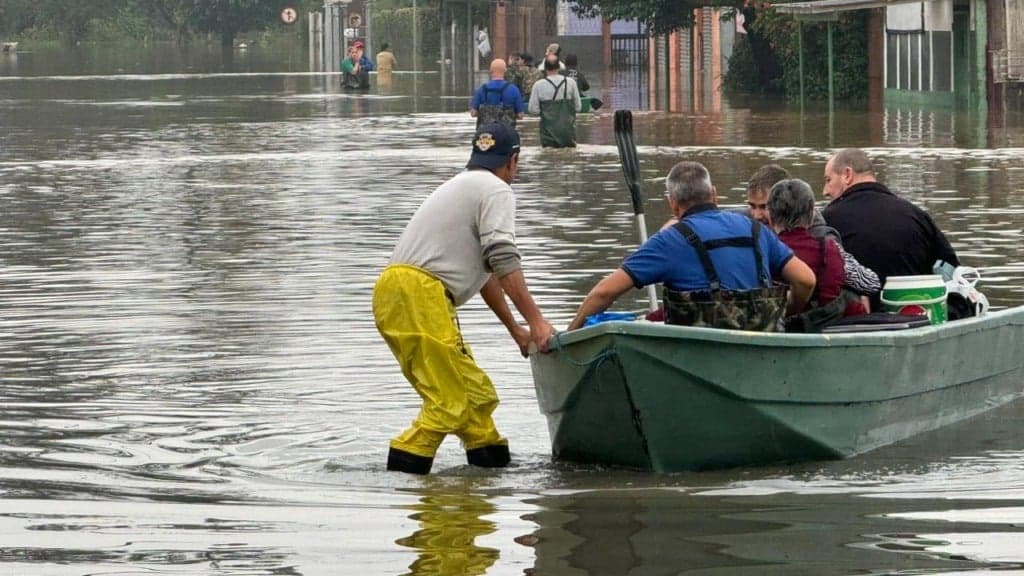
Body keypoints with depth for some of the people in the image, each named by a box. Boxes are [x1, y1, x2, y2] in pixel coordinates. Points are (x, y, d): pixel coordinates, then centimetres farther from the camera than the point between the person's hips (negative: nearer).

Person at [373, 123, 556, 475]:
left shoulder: (462, 185, 32)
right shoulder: (496, 190, 1)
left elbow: (484, 269, 38)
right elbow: (503, 261, -12)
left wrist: (514, 329, 43)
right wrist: (535, 321, -13)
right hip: (418, 294, -10)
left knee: (476, 392, 14)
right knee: (449, 404, -14)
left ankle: (492, 460, 20)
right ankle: (402, 469, -20)